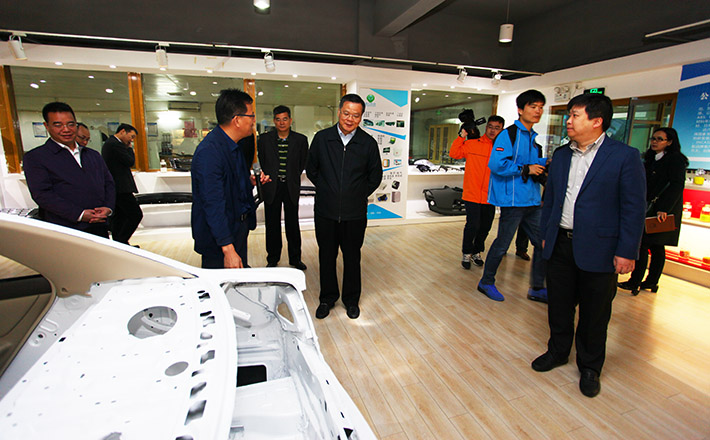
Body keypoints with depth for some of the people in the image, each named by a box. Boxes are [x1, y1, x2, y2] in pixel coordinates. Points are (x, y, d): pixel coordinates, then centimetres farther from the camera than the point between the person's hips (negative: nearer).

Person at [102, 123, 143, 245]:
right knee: (136, 214, -10)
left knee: (119, 217, 15)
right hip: (121, 188, -11)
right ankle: (121, 242, -5)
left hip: (113, 188, 11)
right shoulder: (116, 144, -14)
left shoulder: (108, 143, 20)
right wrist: (129, 148, -1)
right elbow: (130, 161, -13)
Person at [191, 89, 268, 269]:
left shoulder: (234, 145, 6)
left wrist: (251, 180, 0)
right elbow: (213, 205, -26)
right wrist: (228, 249, -27)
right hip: (218, 236, -9)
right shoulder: (209, 151, -24)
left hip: (239, 227, 9)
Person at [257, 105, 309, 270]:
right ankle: (273, 258, 24)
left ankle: (295, 258, 22)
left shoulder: (300, 140, -1)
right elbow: (262, 163, 9)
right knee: (272, 225, 9)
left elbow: (302, 164, 8)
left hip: (291, 188, 0)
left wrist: (292, 179, 8)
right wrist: (269, 179, 9)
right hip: (271, 188, 1)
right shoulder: (264, 139, 0)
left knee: (293, 224, 7)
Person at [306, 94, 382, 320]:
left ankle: (351, 299, 31)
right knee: (326, 256, 12)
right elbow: (311, 170, 12)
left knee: (352, 257, 12)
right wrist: (326, 190, 11)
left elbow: (375, 177, 9)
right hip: (325, 212, 1)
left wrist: (358, 195, 7)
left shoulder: (368, 143, -2)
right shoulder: (321, 138, 0)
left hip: (354, 214, 0)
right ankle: (327, 298, 32)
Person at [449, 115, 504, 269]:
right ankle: (466, 253, 16)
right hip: (472, 195, -3)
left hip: (490, 197, 3)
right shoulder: (472, 144, -1)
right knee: (473, 225, -7)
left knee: (485, 227, 12)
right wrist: (461, 136, -8)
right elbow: (453, 153, -3)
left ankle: (477, 252, 34)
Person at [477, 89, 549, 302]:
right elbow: (496, 164, -21)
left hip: (532, 200, 9)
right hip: (513, 199, -8)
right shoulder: (508, 134, -9)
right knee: (502, 244, 1)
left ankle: (537, 288, 25)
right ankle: (486, 282, 20)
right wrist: (525, 169, -16)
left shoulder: (534, 137, 17)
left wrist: (545, 163, 4)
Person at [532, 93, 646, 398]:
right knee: (558, 305, 16)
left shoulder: (624, 156, -7)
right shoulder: (561, 155, 8)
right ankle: (558, 351, 38)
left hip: (598, 249, -4)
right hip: (560, 245, 5)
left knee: (594, 315, 11)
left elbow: (634, 208, -8)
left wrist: (626, 252, -11)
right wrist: (546, 234, 13)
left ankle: (590, 367, 31)